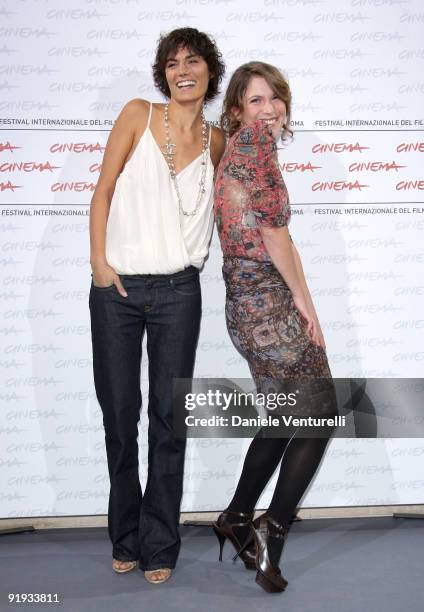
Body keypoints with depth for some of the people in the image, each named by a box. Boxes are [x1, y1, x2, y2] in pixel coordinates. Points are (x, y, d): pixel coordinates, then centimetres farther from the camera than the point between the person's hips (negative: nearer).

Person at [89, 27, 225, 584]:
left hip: (178, 291, 1)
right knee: (119, 415, 7)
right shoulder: (138, 116, 3)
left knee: (169, 418, 3)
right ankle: (126, 538, 25)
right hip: (117, 286, -1)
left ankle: (160, 546, 17)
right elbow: (103, 190, 2)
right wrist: (98, 259, -6)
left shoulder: (216, 141, 8)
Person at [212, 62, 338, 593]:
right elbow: (273, 225, -15)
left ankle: (237, 518, 28)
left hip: (244, 302, 9)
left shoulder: (232, 153, 19)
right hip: (271, 301, -9)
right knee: (320, 414, 1)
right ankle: (273, 528, 5)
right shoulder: (255, 139, -8)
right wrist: (304, 299, -10)